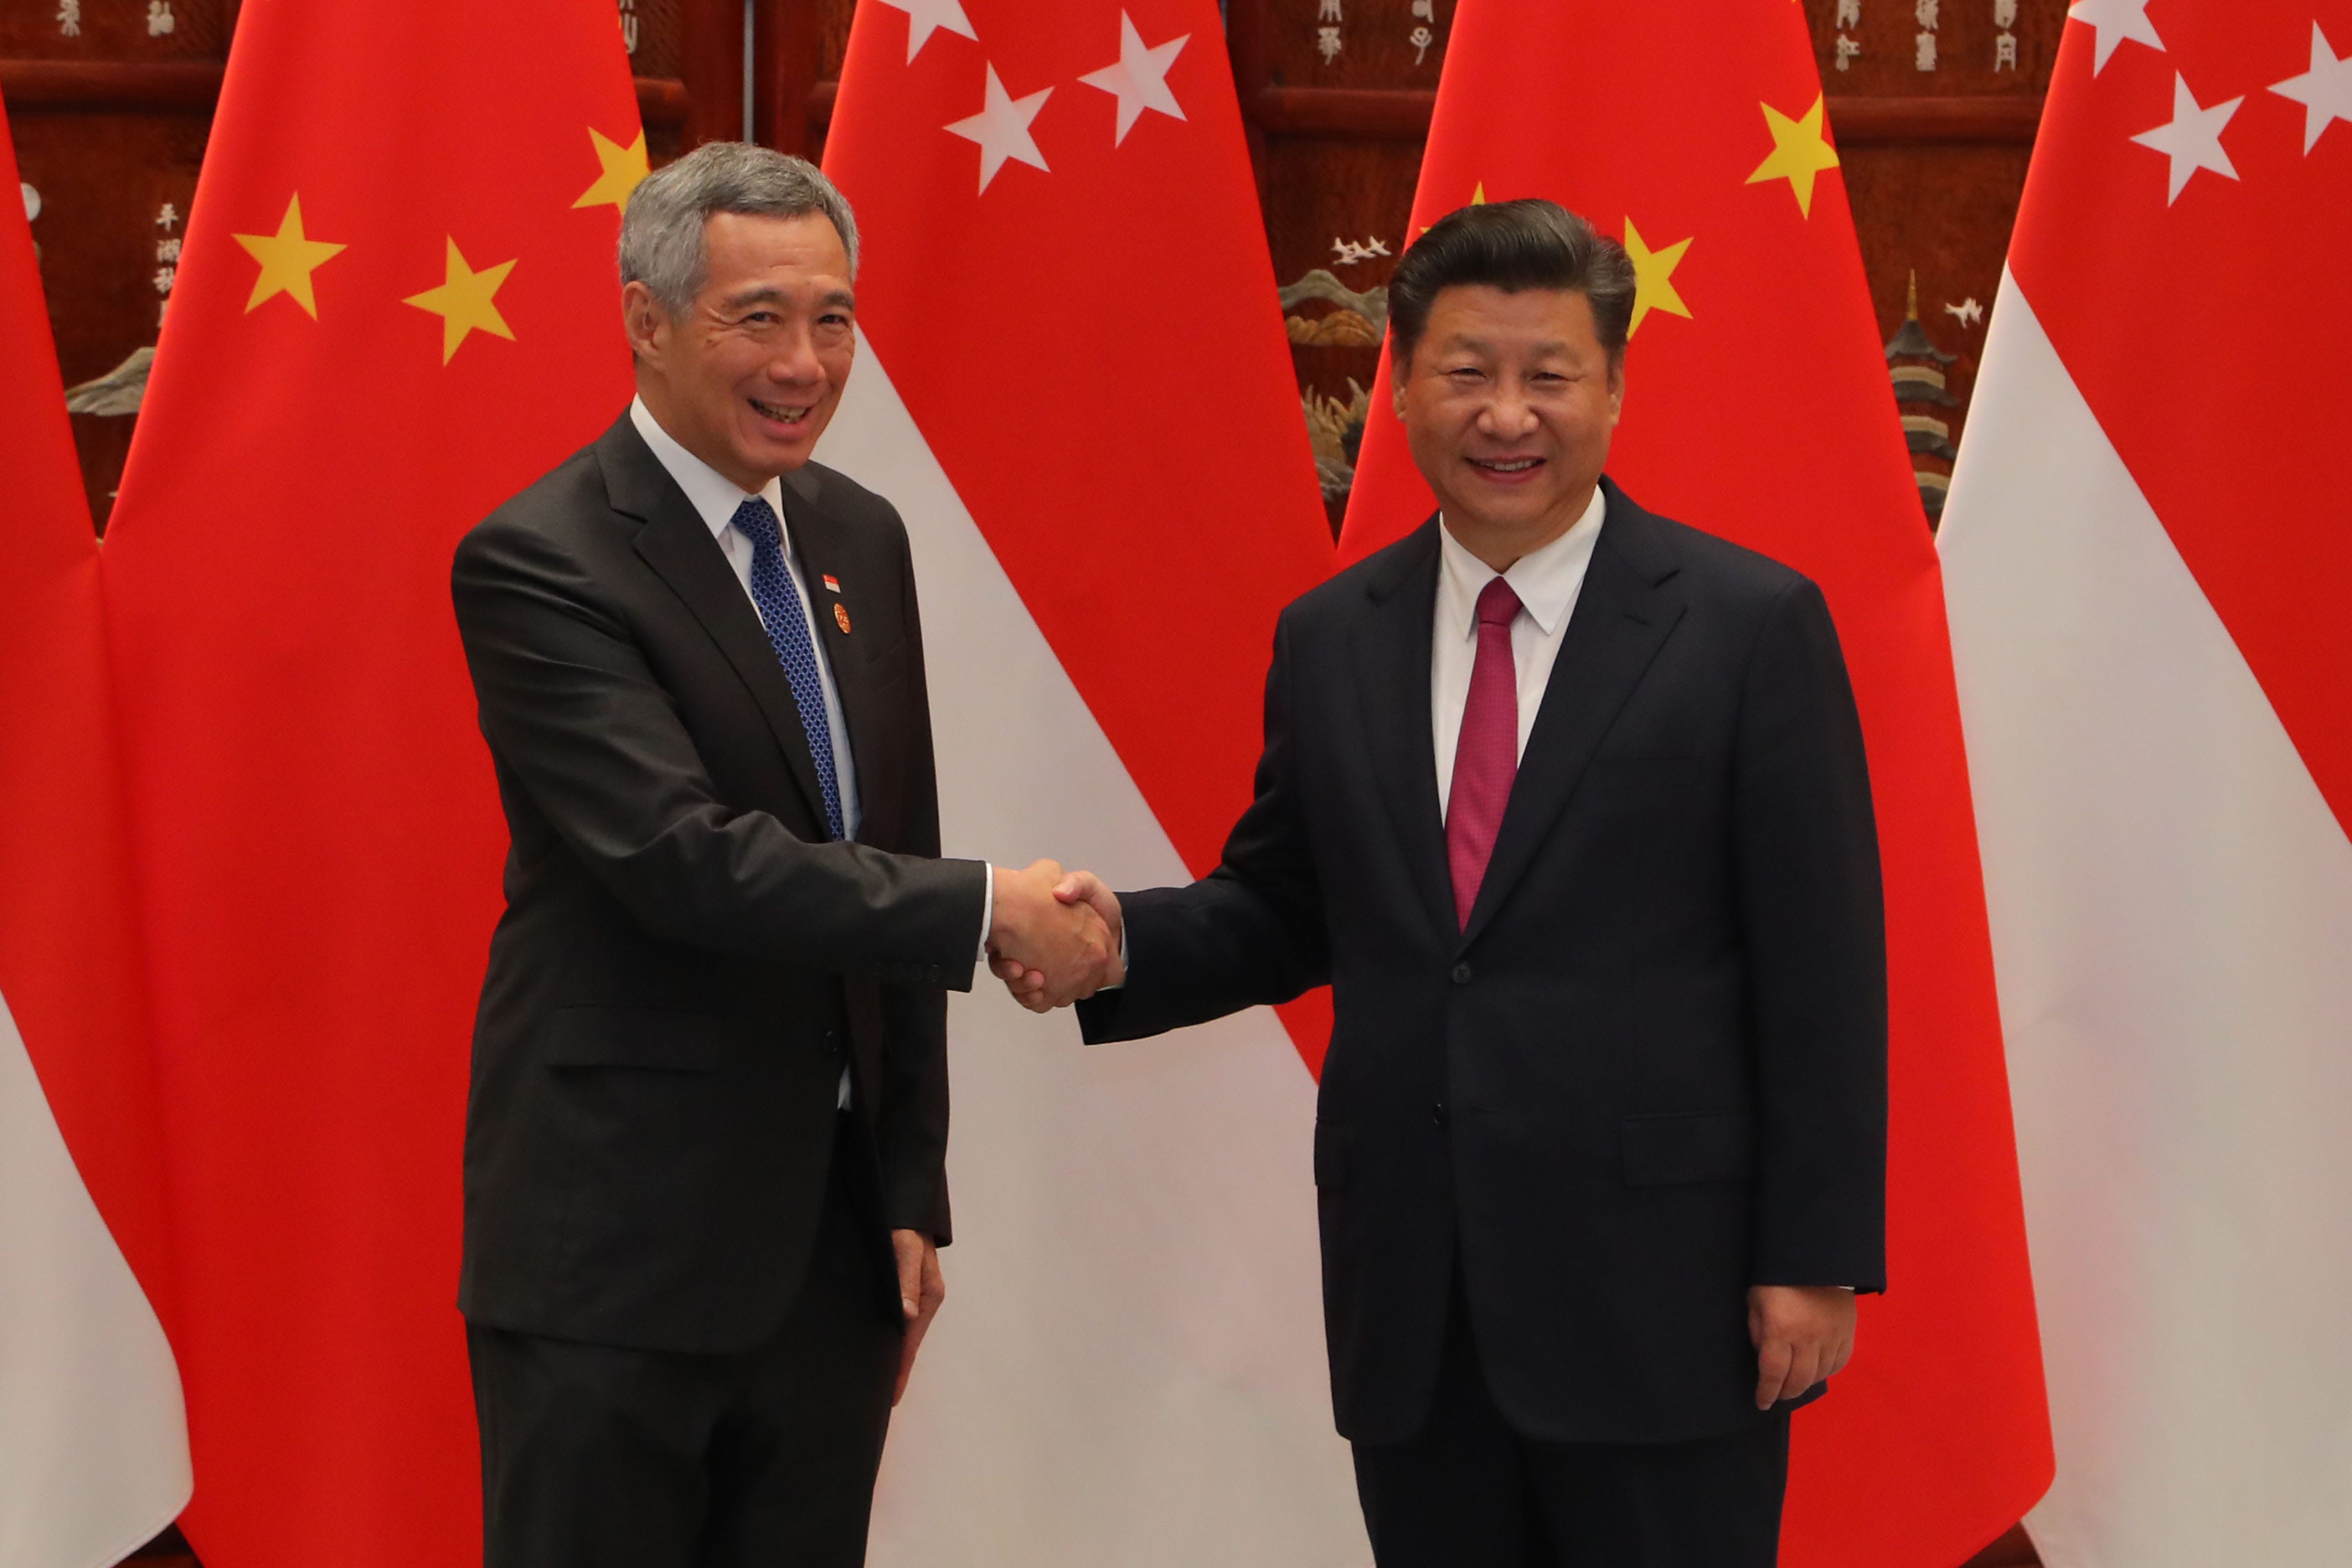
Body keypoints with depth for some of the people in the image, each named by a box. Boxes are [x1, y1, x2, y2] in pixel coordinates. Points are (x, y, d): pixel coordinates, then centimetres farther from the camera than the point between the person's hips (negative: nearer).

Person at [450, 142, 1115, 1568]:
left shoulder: (858, 538, 11)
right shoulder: (538, 564, -13)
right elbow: (684, 859, -23)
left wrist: (915, 1196, 12)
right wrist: (988, 911, -18)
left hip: (832, 1242, 7)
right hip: (621, 1253, -6)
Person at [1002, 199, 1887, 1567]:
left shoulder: (1749, 625, -4)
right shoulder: (1330, 639, 8)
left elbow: (1822, 967, -5)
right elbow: (1282, 913, 15)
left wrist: (1815, 1257, -9)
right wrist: (1125, 940, -6)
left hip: (1660, 1301, -4)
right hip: (1410, 1304, 4)